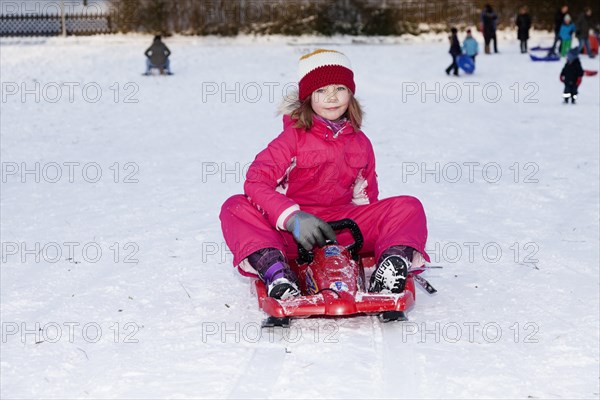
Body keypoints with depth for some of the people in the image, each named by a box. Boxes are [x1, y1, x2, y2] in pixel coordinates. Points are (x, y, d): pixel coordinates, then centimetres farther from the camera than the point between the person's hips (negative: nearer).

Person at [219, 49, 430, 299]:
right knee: (235, 208, -29)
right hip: (289, 233, -3)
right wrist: (292, 218, -28)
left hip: (342, 229, 3)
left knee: (409, 207, -16)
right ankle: (276, 272, -49)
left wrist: (371, 235, 2)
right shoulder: (294, 137, -1)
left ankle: (391, 266, -43)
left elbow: (366, 198, 20)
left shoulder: (361, 143, 12)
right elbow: (256, 180, -13)